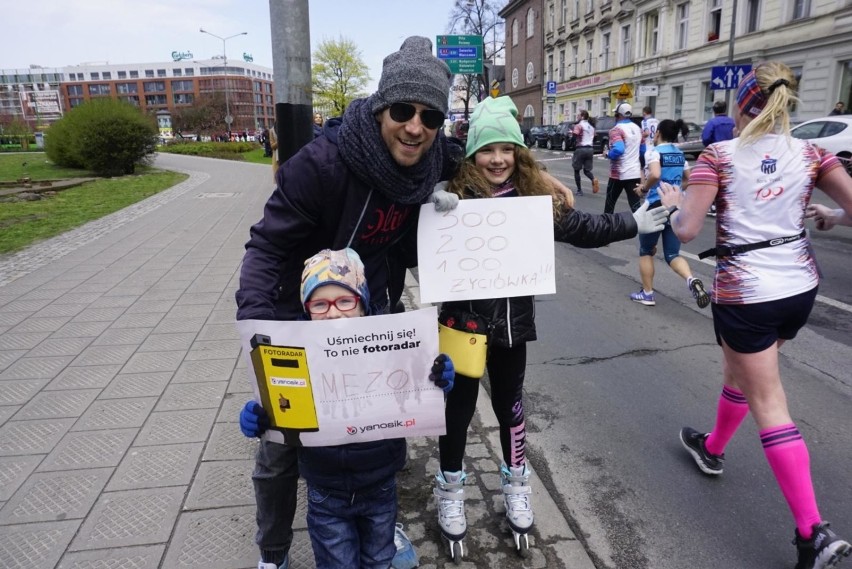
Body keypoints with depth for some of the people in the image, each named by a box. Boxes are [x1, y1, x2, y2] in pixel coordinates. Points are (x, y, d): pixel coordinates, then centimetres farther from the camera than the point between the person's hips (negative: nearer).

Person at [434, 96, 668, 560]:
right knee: (459, 407, 11)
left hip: (512, 318, 3)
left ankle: (515, 484, 41)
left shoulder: (534, 196, -1)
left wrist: (633, 224, 10)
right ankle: (450, 490, 33)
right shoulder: (453, 196, -13)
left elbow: (580, 228, 9)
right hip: (463, 317, -3)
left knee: (509, 403, 19)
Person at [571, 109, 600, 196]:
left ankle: (579, 190, 7)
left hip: (580, 149, -6)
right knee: (587, 170, 13)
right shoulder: (591, 127, 17)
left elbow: (575, 136, -19)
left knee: (576, 170, 8)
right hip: (590, 149, 6)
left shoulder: (579, 125, -7)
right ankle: (594, 179, -20)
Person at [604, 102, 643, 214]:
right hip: (635, 173, 6)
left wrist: (608, 154, -10)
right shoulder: (637, 128, 12)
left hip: (619, 174, -5)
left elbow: (618, 149, -28)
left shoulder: (617, 129, -13)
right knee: (635, 205, 3)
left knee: (610, 202, 14)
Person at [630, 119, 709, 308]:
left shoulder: (654, 151, -9)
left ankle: (647, 293, 17)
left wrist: (644, 188, -11)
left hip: (657, 206, -6)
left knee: (646, 251, 13)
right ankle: (691, 280, -20)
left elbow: (655, 174, -27)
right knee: (672, 254, 8)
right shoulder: (680, 154, 13)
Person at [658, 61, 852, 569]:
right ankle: (713, 448, 48)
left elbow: (687, 230, -14)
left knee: (768, 402, 1)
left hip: (745, 293, -5)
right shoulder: (811, 154, 1)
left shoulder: (719, 156, -10)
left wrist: (673, 203, 6)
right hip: (800, 287, 6)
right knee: (743, 374, 26)